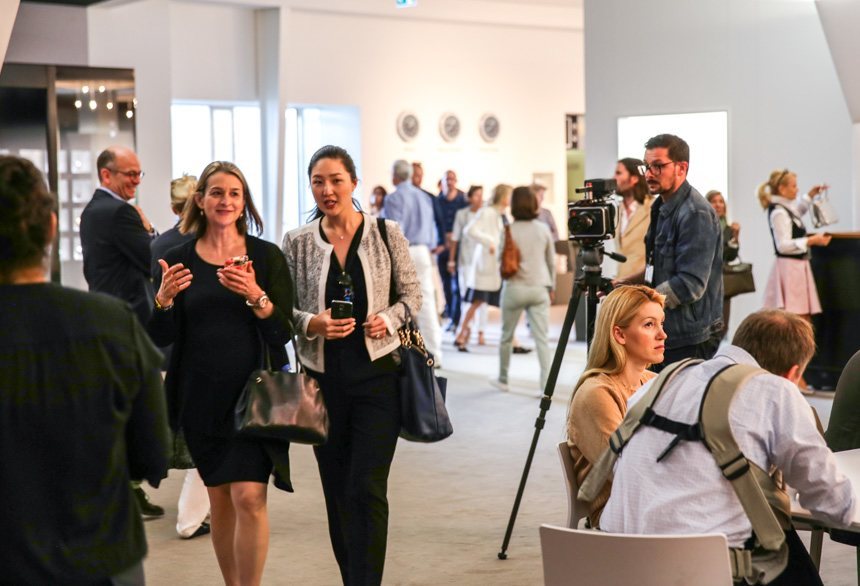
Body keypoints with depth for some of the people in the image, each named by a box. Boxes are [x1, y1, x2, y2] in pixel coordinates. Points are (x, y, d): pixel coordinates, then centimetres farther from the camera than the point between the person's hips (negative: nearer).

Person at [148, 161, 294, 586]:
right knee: (220, 500, 11)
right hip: (200, 397, 2)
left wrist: (255, 296, -24)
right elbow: (162, 337, 1)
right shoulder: (178, 259, 3)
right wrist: (164, 298, -18)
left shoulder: (266, 256, -2)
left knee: (249, 496, -12)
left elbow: (284, 330, -7)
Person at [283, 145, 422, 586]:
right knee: (337, 491, 12)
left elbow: (412, 295, 6)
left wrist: (388, 319, -13)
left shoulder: (387, 234, -1)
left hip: (377, 374, -2)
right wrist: (313, 323, -15)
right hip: (323, 379, 2)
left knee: (367, 489, -8)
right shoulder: (297, 242, 2)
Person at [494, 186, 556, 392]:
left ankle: (503, 379, 27)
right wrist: (551, 286, 18)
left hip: (515, 288, -2)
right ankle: (546, 383, -8)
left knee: (507, 336, 15)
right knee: (541, 338, 0)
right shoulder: (543, 229, 1)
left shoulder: (509, 230, -7)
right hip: (539, 288, 2)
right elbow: (551, 261, 8)